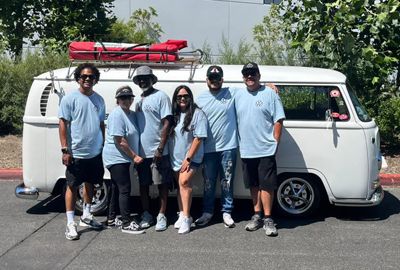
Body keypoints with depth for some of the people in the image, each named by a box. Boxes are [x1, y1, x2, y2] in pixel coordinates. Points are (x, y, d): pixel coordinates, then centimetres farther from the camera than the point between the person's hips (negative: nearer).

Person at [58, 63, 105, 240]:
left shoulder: (98, 99, 9)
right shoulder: (70, 99, -7)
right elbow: (63, 125, -9)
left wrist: (104, 146, 14)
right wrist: (65, 149, -15)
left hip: (95, 152, 6)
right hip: (76, 153, -6)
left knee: (89, 184, 16)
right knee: (72, 186, 1)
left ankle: (86, 217, 31)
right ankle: (70, 224, 6)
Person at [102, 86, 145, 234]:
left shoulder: (131, 114, 11)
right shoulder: (117, 115, -17)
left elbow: (133, 137, 21)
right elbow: (120, 141, -21)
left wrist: (134, 156, 10)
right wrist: (134, 156, -16)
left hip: (121, 159, 10)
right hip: (117, 158, -10)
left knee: (116, 188, 15)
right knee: (125, 189, -8)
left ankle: (111, 219, 26)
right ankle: (126, 223, -4)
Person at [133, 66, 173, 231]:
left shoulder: (160, 96, -5)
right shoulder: (139, 100, 15)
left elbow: (166, 123, -11)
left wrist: (160, 148, -17)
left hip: (157, 152, -6)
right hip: (141, 151, 7)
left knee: (162, 184, 2)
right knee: (143, 184, 12)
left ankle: (161, 216, 11)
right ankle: (146, 215, 23)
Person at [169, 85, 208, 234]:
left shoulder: (197, 113, -8)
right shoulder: (174, 114, 7)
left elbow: (198, 138, -13)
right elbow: (168, 134, 11)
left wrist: (188, 158, -15)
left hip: (192, 157, -5)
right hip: (175, 156, 6)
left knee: (184, 181, -20)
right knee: (181, 184, 11)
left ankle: (186, 217, -15)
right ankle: (182, 215, 21)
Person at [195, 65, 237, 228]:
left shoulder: (232, 93, 0)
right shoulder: (200, 99, 6)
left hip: (228, 147, -1)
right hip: (208, 149, 2)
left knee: (227, 182, 7)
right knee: (208, 183, 11)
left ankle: (226, 212, 19)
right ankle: (207, 212, 23)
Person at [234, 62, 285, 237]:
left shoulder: (269, 94, -2)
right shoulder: (238, 95, 11)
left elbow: (278, 120, -4)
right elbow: (235, 120, 16)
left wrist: (275, 142, -10)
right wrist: (239, 143, 10)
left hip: (265, 150, -5)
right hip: (246, 150, 5)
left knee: (266, 185, -3)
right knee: (253, 185, 14)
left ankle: (267, 219, 5)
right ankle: (257, 215, 24)